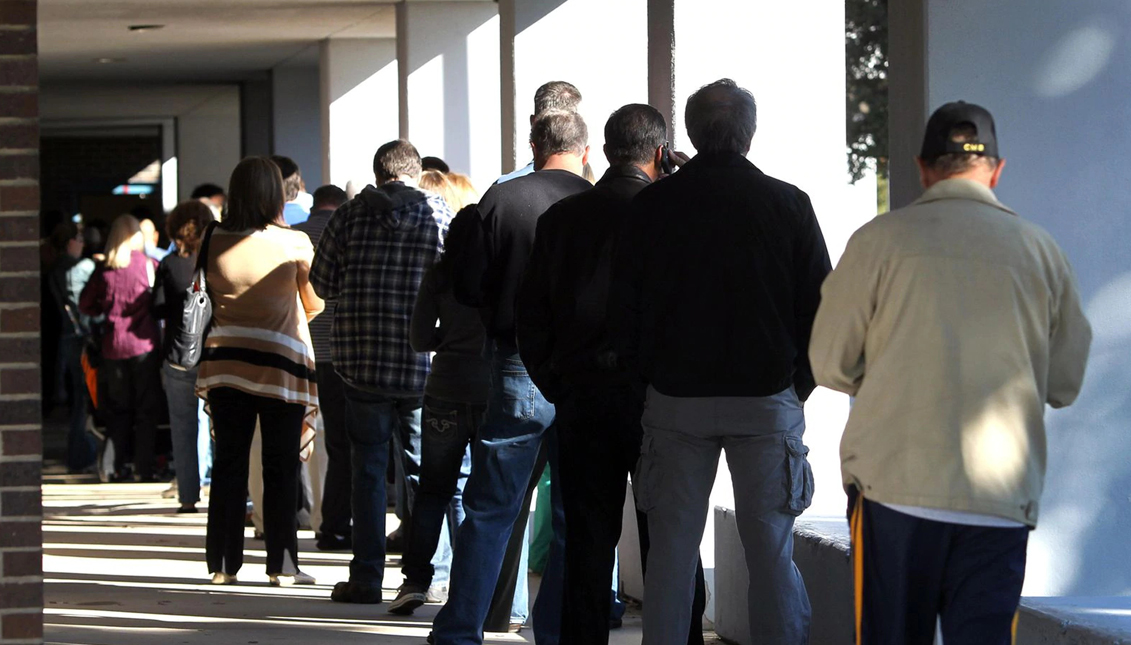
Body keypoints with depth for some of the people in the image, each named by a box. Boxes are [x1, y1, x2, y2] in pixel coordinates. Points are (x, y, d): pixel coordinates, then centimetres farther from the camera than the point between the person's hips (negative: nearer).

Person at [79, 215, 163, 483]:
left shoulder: (104, 270, 0)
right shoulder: (147, 264, -7)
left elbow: (85, 304, 5)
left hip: (113, 346, 3)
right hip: (143, 342, -3)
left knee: (119, 409, 12)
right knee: (147, 409, 4)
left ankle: (120, 468, 12)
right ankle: (144, 469, 0)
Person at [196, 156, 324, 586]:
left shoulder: (213, 243, -1)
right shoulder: (294, 244, -8)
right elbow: (315, 304, 4)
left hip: (225, 361, 3)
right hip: (281, 363, -3)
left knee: (228, 465, 8)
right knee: (281, 469, 4)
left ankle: (224, 564, 9)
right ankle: (282, 564, 4)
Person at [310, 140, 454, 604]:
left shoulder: (350, 215, 1)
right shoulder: (440, 215, -1)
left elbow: (322, 283, 4)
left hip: (361, 360, 0)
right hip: (425, 364, 0)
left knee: (368, 468, 7)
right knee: (422, 467, 10)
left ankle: (367, 578, 5)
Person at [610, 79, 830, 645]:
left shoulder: (653, 204, 0)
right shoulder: (787, 204, -3)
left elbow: (622, 307, 5)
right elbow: (819, 306, 1)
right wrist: (799, 383, 12)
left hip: (675, 401, 1)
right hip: (767, 399, -1)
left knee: (670, 549, 6)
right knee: (771, 551, 2)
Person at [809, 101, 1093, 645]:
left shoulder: (881, 239, -1)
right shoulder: (1039, 249, 5)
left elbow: (830, 363, 4)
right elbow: (1064, 383, 12)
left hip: (896, 485, -1)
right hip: (1002, 496, 1)